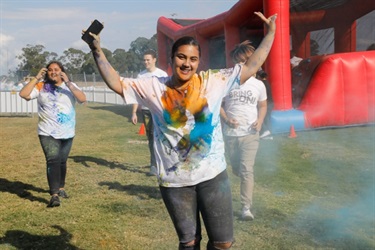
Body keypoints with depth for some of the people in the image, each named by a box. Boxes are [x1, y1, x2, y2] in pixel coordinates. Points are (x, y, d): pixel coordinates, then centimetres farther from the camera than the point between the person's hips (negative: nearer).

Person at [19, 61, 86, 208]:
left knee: (62, 161, 15)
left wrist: (68, 83, -19)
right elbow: (23, 94, -12)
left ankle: (60, 188, 35)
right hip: (48, 133, -2)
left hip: (67, 133, 3)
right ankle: (54, 195, -22)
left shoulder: (70, 86, 2)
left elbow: (83, 99, -14)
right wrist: (36, 78, -13)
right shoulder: (41, 86, 0)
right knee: (53, 160, -18)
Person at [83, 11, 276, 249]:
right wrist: (97, 50, -9)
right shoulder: (153, 87, -2)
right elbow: (116, 83, 0)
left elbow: (250, 67, 1)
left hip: (213, 175, 0)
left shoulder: (214, 81, -3)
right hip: (174, 181, 0)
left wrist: (270, 33, 0)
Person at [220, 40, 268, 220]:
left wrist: (260, 121, -6)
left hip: (250, 134, -1)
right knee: (236, 169, 17)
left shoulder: (258, 85, -1)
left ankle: (246, 208, -5)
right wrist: (226, 119, -15)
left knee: (247, 170, -10)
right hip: (230, 134, 2)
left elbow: (263, 106, 12)